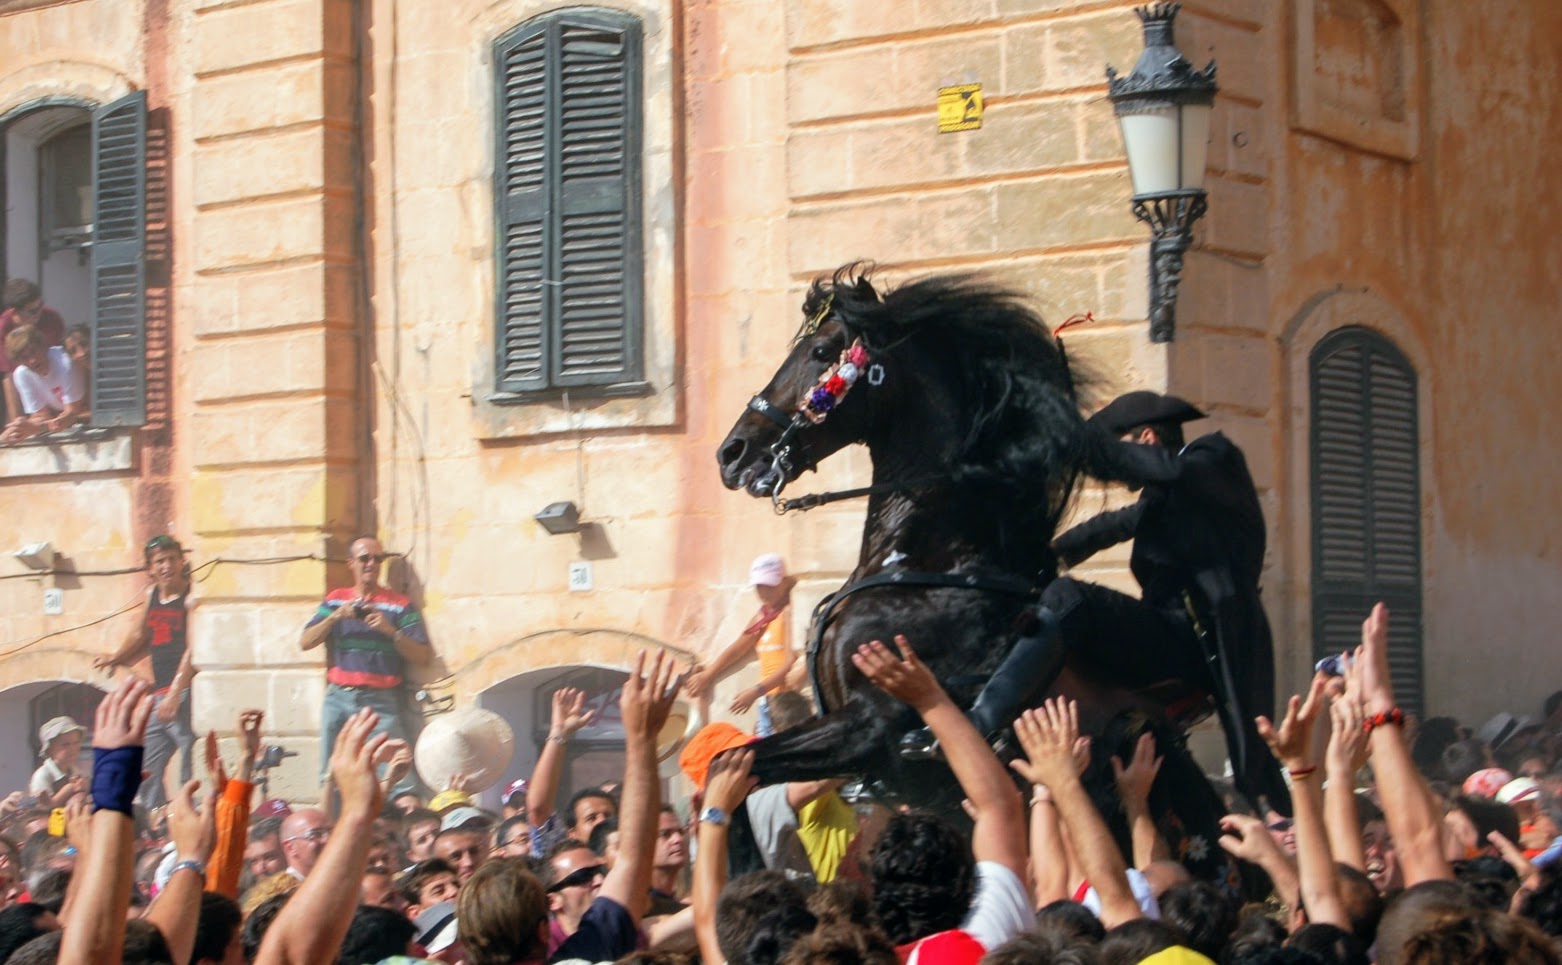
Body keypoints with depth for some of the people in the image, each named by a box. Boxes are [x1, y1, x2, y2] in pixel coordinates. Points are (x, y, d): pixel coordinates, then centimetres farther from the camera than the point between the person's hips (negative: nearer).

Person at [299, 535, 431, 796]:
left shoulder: (400, 605, 6)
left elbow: (424, 658, 0)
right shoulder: (334, 600, 14)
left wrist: (391, 631, -14)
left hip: (381, 701, -3)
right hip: (338, 699, 3)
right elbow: (305, 643, 4)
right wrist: (336, 616, -9)